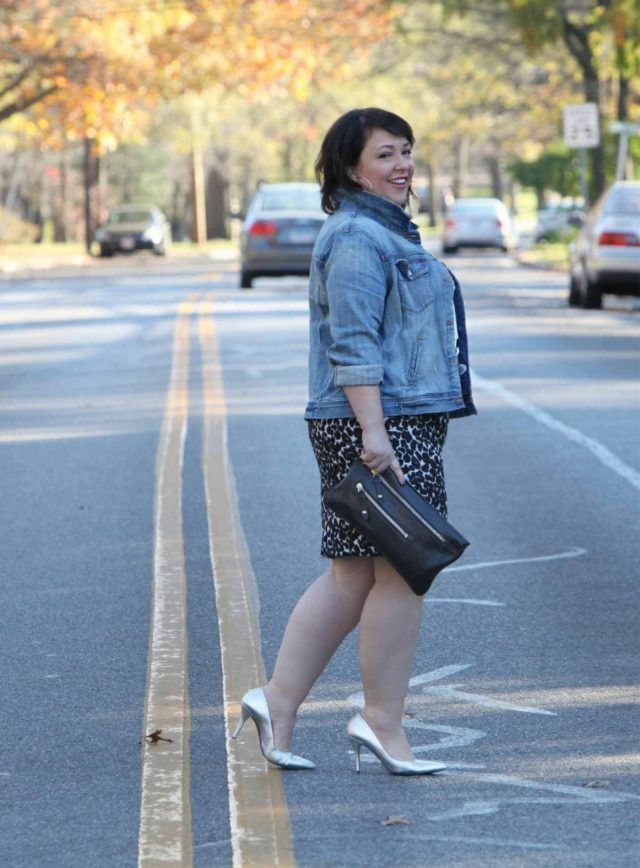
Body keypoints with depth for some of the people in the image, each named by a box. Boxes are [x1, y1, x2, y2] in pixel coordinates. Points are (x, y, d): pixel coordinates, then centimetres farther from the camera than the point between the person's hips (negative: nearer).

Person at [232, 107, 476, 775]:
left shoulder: (385, 232, 22)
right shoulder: (357, 238, -12)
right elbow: (353, 344, -20)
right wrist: (374, 432, -24)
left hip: (396, 425, 10)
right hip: (380, 424, -10)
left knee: (351, 576, 10)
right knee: (399, 570, -5)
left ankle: (277, 701, 11)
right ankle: (382, 722, 1)